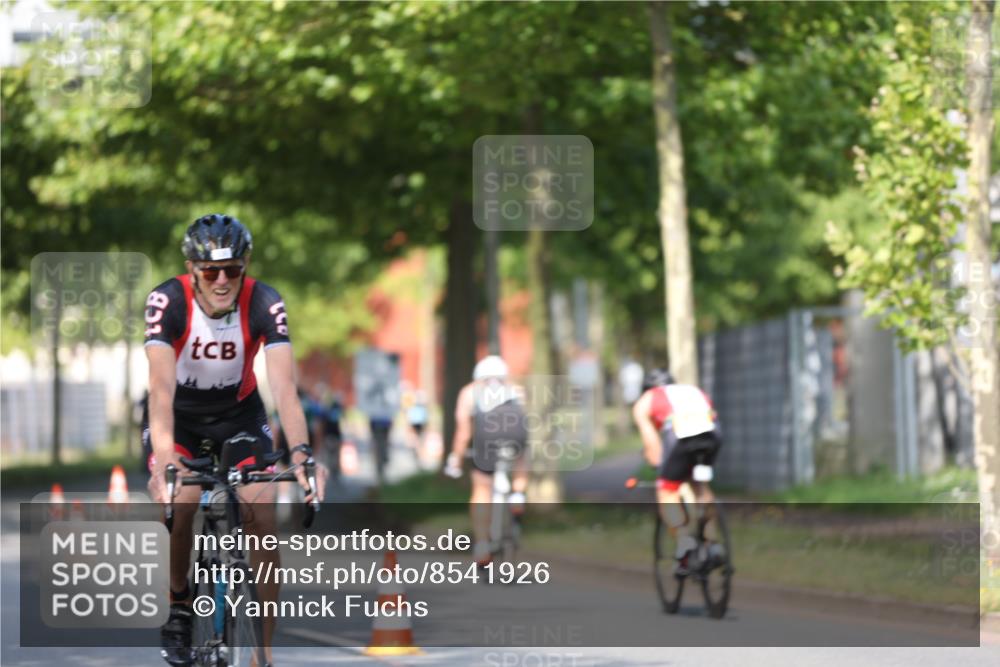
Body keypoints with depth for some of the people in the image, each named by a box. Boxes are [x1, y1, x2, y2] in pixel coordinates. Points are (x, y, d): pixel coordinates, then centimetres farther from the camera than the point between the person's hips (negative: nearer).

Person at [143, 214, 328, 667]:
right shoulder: (167, 302, -28)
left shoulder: (264, 304, -25)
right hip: (178, 417, -1)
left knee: (263, 517, -15)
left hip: (239, 413, 1)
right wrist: (164, 458, -53)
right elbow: (162, 386, -38)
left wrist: (302, 456, -49)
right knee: (179, 501, -26)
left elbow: (284, 387, -34)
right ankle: (178, 607, 0)